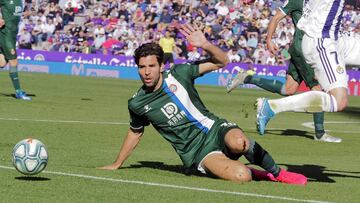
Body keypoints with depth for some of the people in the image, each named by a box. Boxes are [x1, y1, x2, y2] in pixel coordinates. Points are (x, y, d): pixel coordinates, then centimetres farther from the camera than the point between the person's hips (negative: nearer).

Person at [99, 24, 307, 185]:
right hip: (196, 151, -2)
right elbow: (135, 132, 21)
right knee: (241, 176, -34)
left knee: (238, 142, -38)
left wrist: (205, 45, -17)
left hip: (215, 129, 2)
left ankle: (277, 173, -11)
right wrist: (117, 164, 30)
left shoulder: (179, 74, -3)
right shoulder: (137, 104, 0)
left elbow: (222, 61, 3)